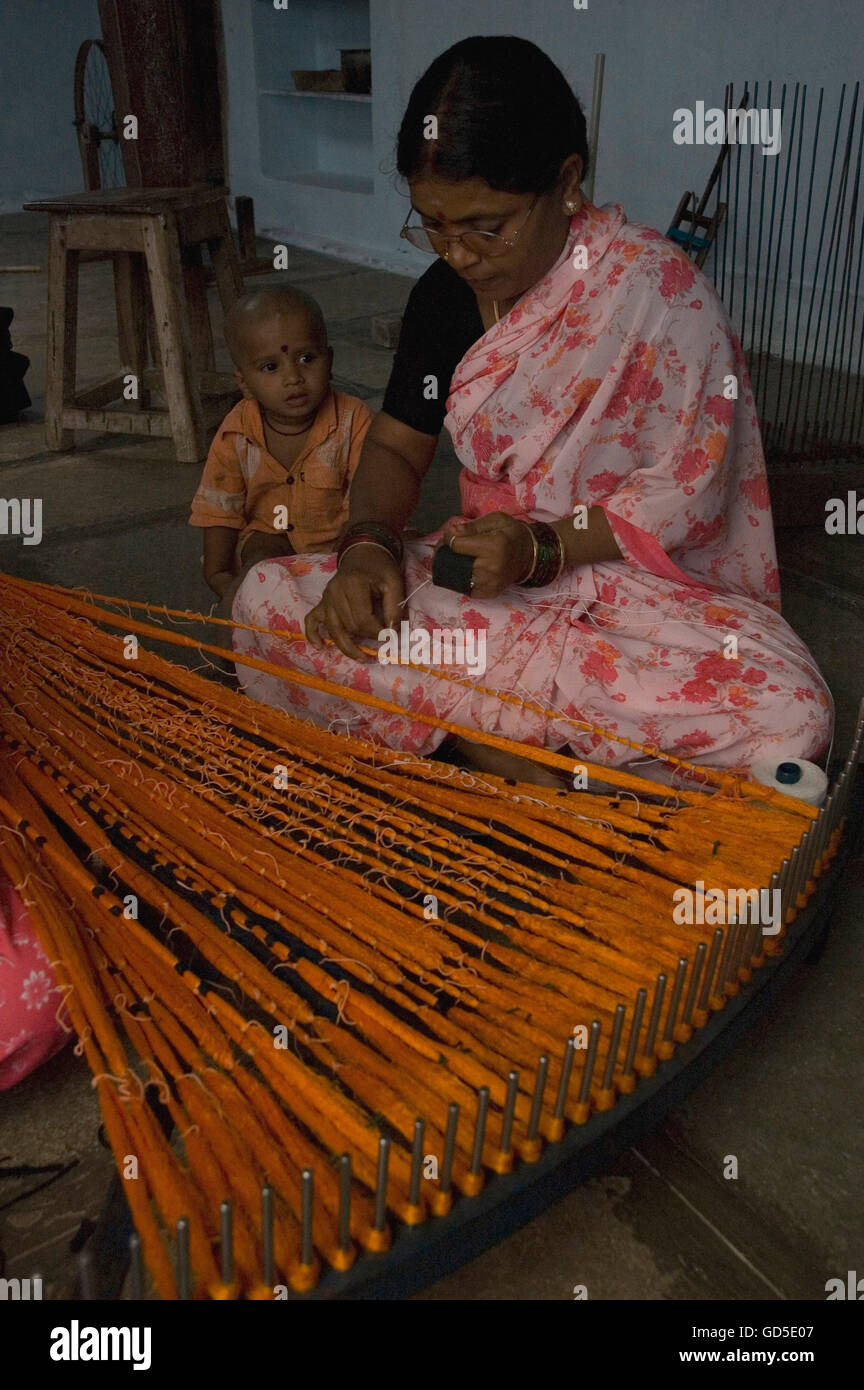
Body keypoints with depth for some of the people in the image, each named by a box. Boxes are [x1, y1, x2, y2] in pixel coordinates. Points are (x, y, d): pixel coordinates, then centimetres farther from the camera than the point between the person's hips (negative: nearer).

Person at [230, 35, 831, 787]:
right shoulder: (443, 295, 3)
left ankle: (459, 714, -23)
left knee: (788, 714, -33)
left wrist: (545, 547, -25)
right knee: (265, 598, -15)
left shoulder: (658, 290, -14)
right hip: (488, 576, 5)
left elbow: (688, 493, -13)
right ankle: (501, 747, -21)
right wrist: (367, 546, -12)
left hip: (643, 581, -4)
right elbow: (395, 447, 9)